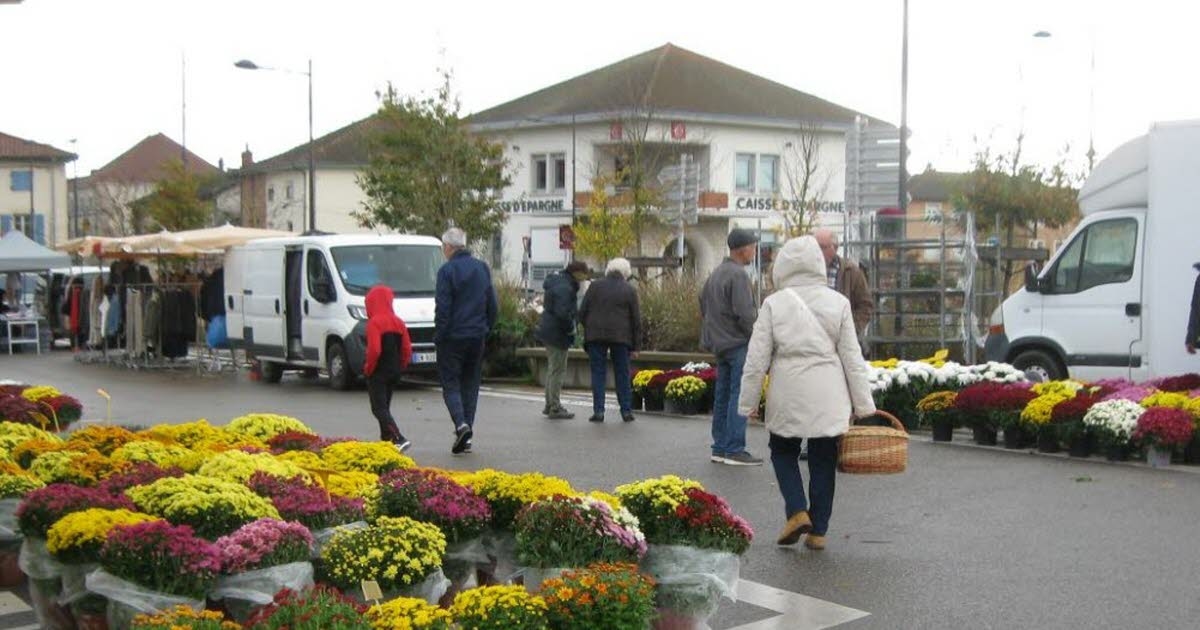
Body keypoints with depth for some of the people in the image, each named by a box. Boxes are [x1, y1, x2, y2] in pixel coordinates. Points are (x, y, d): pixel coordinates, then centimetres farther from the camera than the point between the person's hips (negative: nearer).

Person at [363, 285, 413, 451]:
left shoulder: (374, 323, -14)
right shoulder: (398, 322, 7)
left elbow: (374, 350, -23)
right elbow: (407, 349, 6)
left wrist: (368, 368, -9)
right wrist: (400, 367, 14)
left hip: (378, 373, -7)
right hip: (394, 372, 7)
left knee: (379, 408, -5)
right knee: (385, 407, 20)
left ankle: (399, 439, -20)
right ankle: (387, 439, 21)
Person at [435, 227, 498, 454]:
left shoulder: (447, 270, -11)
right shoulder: (482, 268, 10)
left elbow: (442, 308, -13)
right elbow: (493, 305, 13)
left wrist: (438, 336, -6)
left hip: (453, 336, -5)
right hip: (477, 336, 6)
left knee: (450, 383, 1)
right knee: (470, 383, 11)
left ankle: (461, 424, -20)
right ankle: (467, 434, 10)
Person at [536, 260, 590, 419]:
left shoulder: (557, 282, 12)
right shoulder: (564, 288, -21)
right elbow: (562, 313, -29)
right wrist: (571, 327, -15)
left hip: (548, 330, 11)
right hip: (557, 333, -11)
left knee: (552, 369, 19)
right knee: (558, 370, -4)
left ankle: (550, 405, 28)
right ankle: (555, 409, 1)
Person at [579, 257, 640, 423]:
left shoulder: (595, 286, 2)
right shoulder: (629, 290, 3)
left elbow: (582, 312, 1)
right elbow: (636, 321, 2)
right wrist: (635, 347, 7)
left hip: (596, 335, 0)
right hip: (620, 337, 0)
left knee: (598, 373, 4)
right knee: (622, 374, 8)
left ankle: (598, 411, -1)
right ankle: (626, 411, 8)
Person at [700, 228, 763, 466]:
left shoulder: (717, 273, 14)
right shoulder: (738, 275, -16)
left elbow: (703, 301, 22)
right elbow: (744, 313, -20)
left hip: (720, 344, 10)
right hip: (738, 344, -10)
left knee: (722, 396, 12)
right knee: (739, 396, -7)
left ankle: (720, 448, 17)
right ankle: (734, 450, -7)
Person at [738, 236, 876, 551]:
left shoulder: (774, 304, -5)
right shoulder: (838, 303, 0)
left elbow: (757, 359, -4)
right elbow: (852, 358, 2)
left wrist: (748, 402, 6)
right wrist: (863, 404, 8)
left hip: (788, 395, -1)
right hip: (829, 397, 1)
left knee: (783, 451, 18)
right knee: (823, 460, 12)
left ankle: (797, 512, 0)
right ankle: (818, 530, 15)